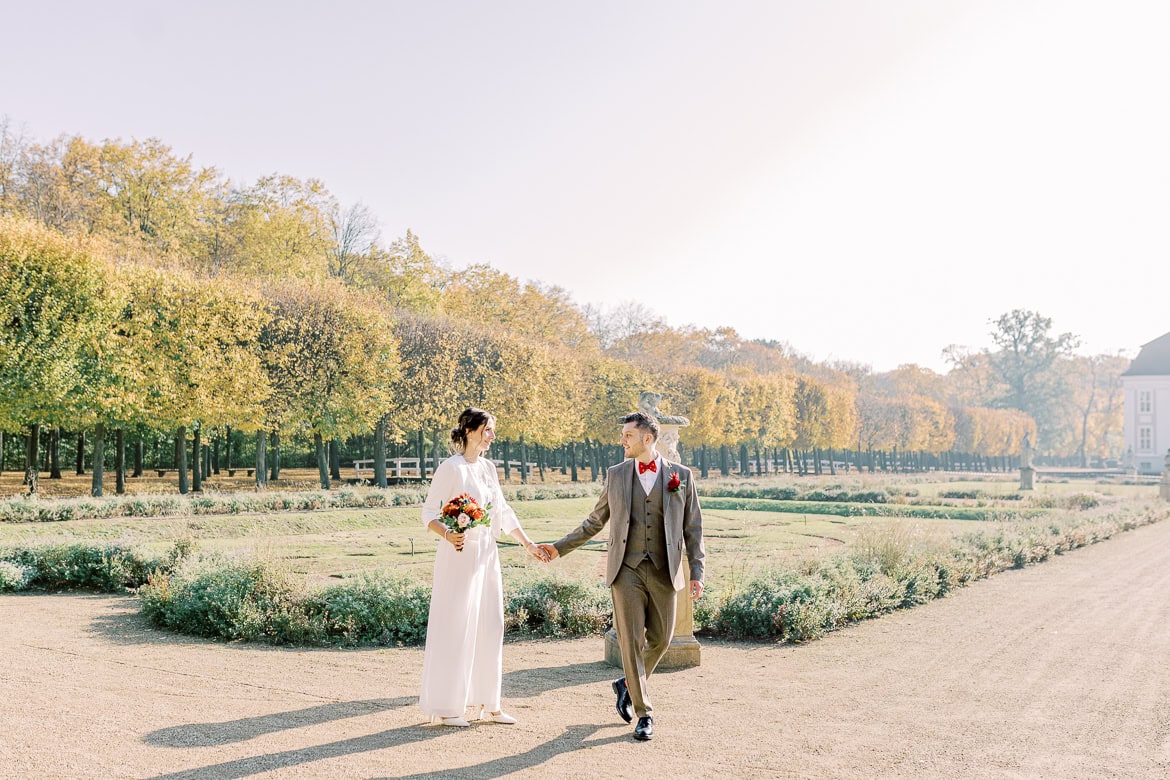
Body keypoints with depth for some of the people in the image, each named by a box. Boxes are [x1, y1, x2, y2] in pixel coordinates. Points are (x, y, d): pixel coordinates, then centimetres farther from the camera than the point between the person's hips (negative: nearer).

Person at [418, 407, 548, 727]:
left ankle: (487, 704, 19)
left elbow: (503, 512, 18)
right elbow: (429, 512, -11)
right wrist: (448, 534, -29)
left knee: (489, 628, 9)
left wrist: (528, 543, 15)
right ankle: (445, 708, 7)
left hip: (487, 556, 8)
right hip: (460, 555, -7)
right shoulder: (451, 468, -10)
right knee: (455, 628, -3)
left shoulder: (488, 467, 12)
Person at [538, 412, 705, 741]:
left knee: (660, 639, 7)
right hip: (627, 569, 0)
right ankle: (644, 714, 8)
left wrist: (697, 572, -2)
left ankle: (628, 684, 34)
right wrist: (560, 547, 12)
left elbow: (693, 528, 5)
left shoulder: (681, 475, 3)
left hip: (664, 572, 0)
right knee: (631, 640, -4)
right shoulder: (616, 475, 7)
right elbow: (595, 521, 16)